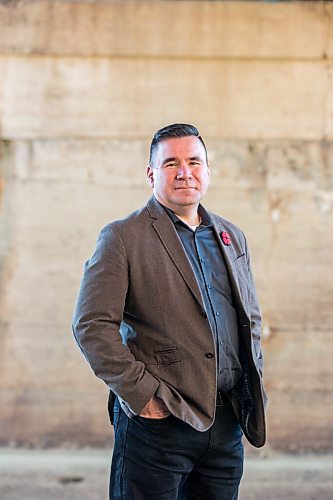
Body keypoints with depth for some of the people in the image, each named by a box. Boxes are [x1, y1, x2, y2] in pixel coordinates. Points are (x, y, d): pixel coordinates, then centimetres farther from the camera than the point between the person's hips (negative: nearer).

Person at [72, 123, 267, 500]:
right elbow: (91, 326, -11)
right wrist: (141, 393, -16)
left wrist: (253, 385, 11)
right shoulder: (122, 238, -4)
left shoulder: (232, 238, 15)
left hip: (226, 423, 6)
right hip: (157, 420, -5)